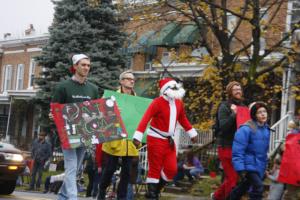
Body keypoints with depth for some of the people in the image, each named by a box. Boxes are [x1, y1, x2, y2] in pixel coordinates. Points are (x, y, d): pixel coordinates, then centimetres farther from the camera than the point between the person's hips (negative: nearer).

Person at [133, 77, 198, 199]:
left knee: (172, 169, 2)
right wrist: (138, 136, -32)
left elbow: (183, 119, 21)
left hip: (169, 140, 7)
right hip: (156, 139, -7)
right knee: (155, 169, -2)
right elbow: (146, 118, -23)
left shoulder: (178, 103, 7)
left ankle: (156, 189, 21)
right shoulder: (157, 102, -15)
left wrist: (192, 133, 20)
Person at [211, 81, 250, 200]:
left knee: (230, 177, 10)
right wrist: (234, 114, -25)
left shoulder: (243, 107, 15)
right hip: (227, 147, -6)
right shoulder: (224, 107, -4)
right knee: (233, 178, -9)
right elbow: (223, 127, -16)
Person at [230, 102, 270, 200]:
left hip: (259, 166, 8)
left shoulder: (266, 129, 7)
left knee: (243, 187, 19)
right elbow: (237, 151, -20)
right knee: (258, 187, -19)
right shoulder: (246, 129, -19)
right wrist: (240, 169, -24)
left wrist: (264, 166, 21)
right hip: (249, 165, -8)